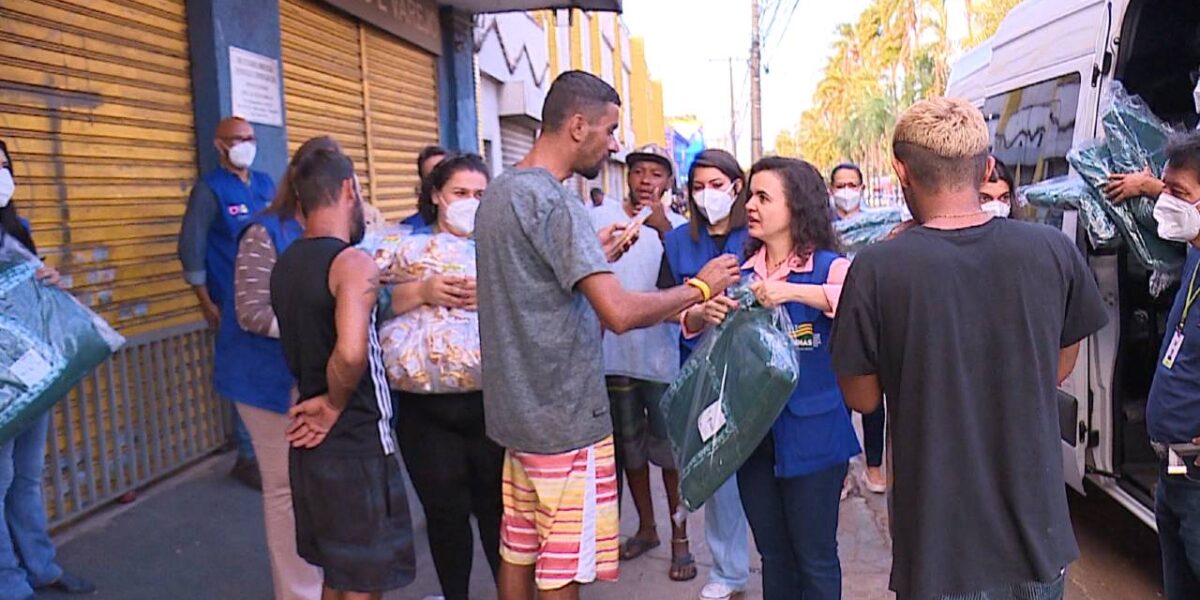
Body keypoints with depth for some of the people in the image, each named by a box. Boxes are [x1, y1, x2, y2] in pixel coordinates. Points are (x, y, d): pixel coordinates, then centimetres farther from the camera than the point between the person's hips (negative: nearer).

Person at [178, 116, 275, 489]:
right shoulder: (209, 189, -4)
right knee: (245, 378, 0)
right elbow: (191, 248, -7)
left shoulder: (265, 184, 13)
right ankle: (249, 457, 11)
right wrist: (206, 304, -9)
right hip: (235, 303, -5)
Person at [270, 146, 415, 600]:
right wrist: (335, 407, -18)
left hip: (311, 442, 8)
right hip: (357, 445, -8)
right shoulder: (354, 263, -19)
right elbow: (351, 352, -34)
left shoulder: (285, 265, 7)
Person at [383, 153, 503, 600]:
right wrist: (421, 291, -15)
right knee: (445, 509, 9)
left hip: (492, 401, 0)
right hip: (425, 404, 0)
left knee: (497, 504, 9)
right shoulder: (411, 248, 9)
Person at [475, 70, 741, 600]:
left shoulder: (499, 192, 9)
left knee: (517, 551, 18)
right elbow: (620, 313, -28)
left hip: (518, 411, 9)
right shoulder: (553, 202, -20)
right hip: (565, 419, -9)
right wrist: (699, 287, -14)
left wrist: (593, 256, 15)